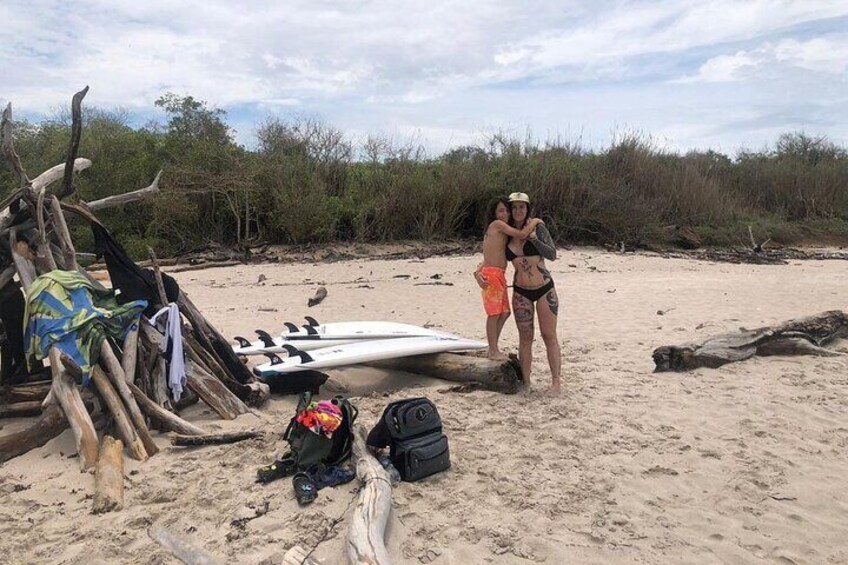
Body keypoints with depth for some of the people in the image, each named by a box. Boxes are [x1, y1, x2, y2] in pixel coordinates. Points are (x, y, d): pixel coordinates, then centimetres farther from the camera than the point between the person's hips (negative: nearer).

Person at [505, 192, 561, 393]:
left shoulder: (537, 227, -5)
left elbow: (553, 255, -11)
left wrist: (534, 238, -18)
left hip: (545, 289, -3)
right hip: (521, 292, 3)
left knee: (549, 336, 2)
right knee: (525, 338, 6)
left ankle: (556, 381, 9)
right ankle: (526, 382, 14)